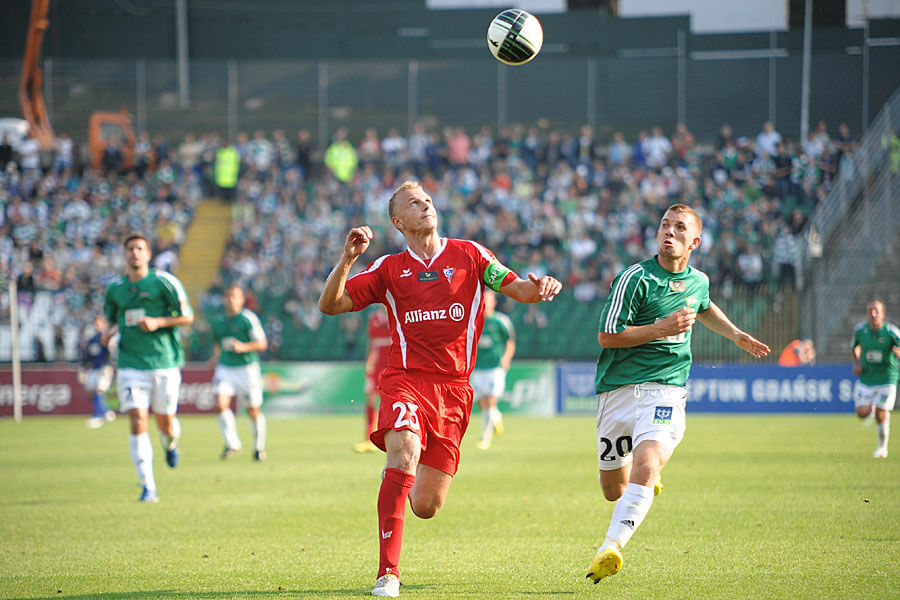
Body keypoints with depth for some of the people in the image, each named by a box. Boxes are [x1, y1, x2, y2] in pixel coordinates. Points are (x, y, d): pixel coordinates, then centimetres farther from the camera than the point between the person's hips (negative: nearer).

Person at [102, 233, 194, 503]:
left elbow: (187, 316, -1)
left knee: (166, 424, 4)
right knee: (138, 423, -12)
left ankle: (170, 444, 44)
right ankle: (148, 487, -9)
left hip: (164, 364, -1)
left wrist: (158, 322, -16)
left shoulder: (164, 281, -2)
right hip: (131, 366, 2)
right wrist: (109, 332, 1)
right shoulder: (114, 288, 9)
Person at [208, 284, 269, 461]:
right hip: (225, 368, 4)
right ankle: (232, 443, -6)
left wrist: (243, 347, -25)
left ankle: (259, 446, 24)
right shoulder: (217, 321, 6)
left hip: (247, 368, -4)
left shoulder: (249, 318, -10)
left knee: (253, 410, 4)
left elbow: (262, 344, -10)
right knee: (220, 403, -17)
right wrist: (215, 356, 5)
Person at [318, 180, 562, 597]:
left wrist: (539, 288, -19)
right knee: (403, 456, -31)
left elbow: (517, 289, 5)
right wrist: (348, 258, -10)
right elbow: (330, 305, 6)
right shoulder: (389, 269, 10)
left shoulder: (468, 254, 11)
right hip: (406, 379, -1)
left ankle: (411, 492, 40)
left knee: (426, 507, 0)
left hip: (454, 388, 1)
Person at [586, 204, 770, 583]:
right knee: (613, 490, 10)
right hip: (617, 391, -1)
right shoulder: (635, 278, -6)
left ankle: (610, 549, -35)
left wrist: (737, 336, 30)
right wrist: (662, 328, -16)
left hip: (665, 389, 1)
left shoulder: (698, 282, 11)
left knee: (645, 467, -28)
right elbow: (607, 336, -11)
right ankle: (648, 480, 46)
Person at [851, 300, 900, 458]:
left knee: (881, 415, -6)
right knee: (862, 413, -7)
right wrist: (856, 364, -3)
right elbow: (854, 348, 15)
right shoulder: (860, 330, -4)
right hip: (866, 378, 3)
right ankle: (870, 406, 31)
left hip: (886, 379, -3)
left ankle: (882, 446, 18)